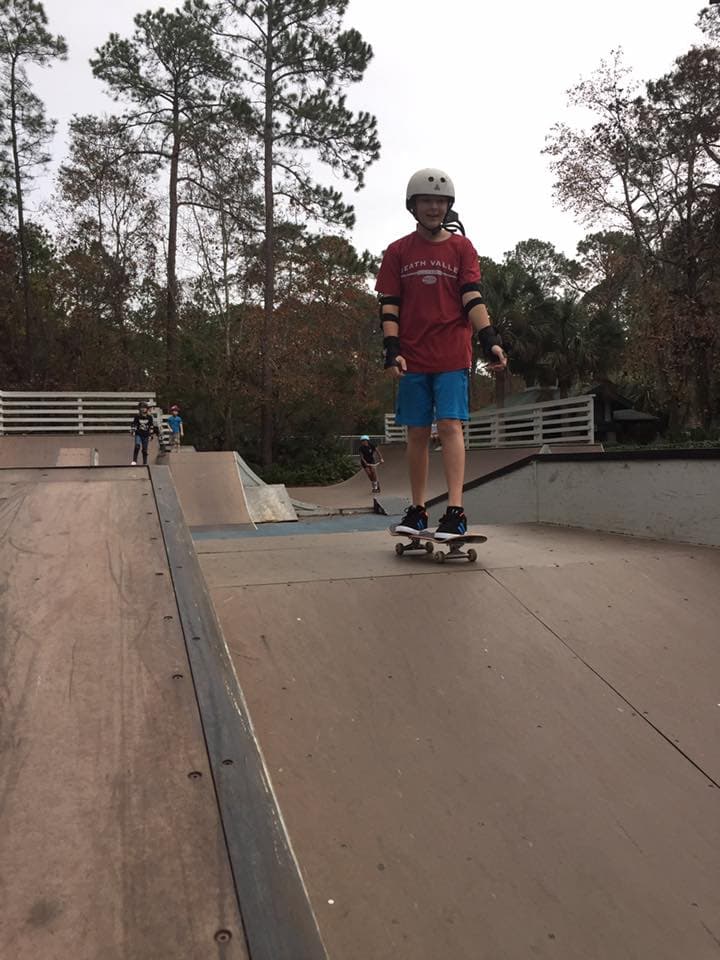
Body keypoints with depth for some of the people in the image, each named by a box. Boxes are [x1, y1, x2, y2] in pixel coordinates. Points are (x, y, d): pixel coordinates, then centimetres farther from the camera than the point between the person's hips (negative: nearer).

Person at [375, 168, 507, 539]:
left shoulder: (461, 247, 9)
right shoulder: (398, 251, 11)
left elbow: (472, 298, 1)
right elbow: (389, 304, 6)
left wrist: (489, 339, -14)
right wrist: (392, 350, -7)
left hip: (453, 356, -2)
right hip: (413, 358, 2)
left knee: (450, 426, -12)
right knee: (416, 434, 5)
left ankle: (455, 511, -13)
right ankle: (417, 510, 15)